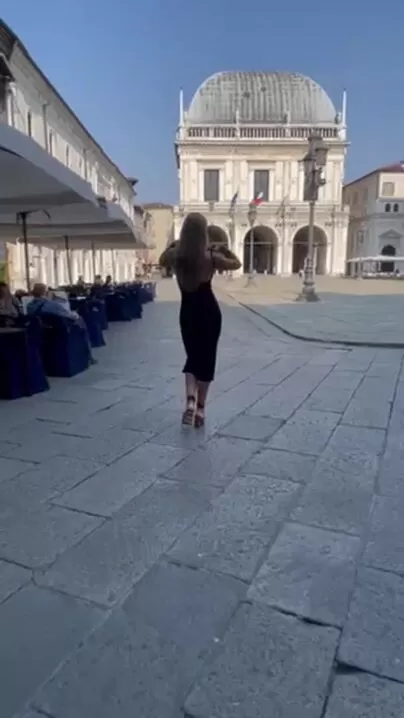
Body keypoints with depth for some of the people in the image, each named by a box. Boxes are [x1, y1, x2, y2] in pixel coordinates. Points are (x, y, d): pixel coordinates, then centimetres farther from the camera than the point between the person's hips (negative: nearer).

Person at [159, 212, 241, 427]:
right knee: (206, 359, 8)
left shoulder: (174, 255, -7)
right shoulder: (211, 257, -13)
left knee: (192, 357, 17)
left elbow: (162, 261, 18)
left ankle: (190, 400, -5)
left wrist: (172, 245, 21)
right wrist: (223, 250, 14)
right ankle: (200, 407, 12)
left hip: (187, 313, 3)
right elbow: (237, 264, 4)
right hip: (209, 312, -2)